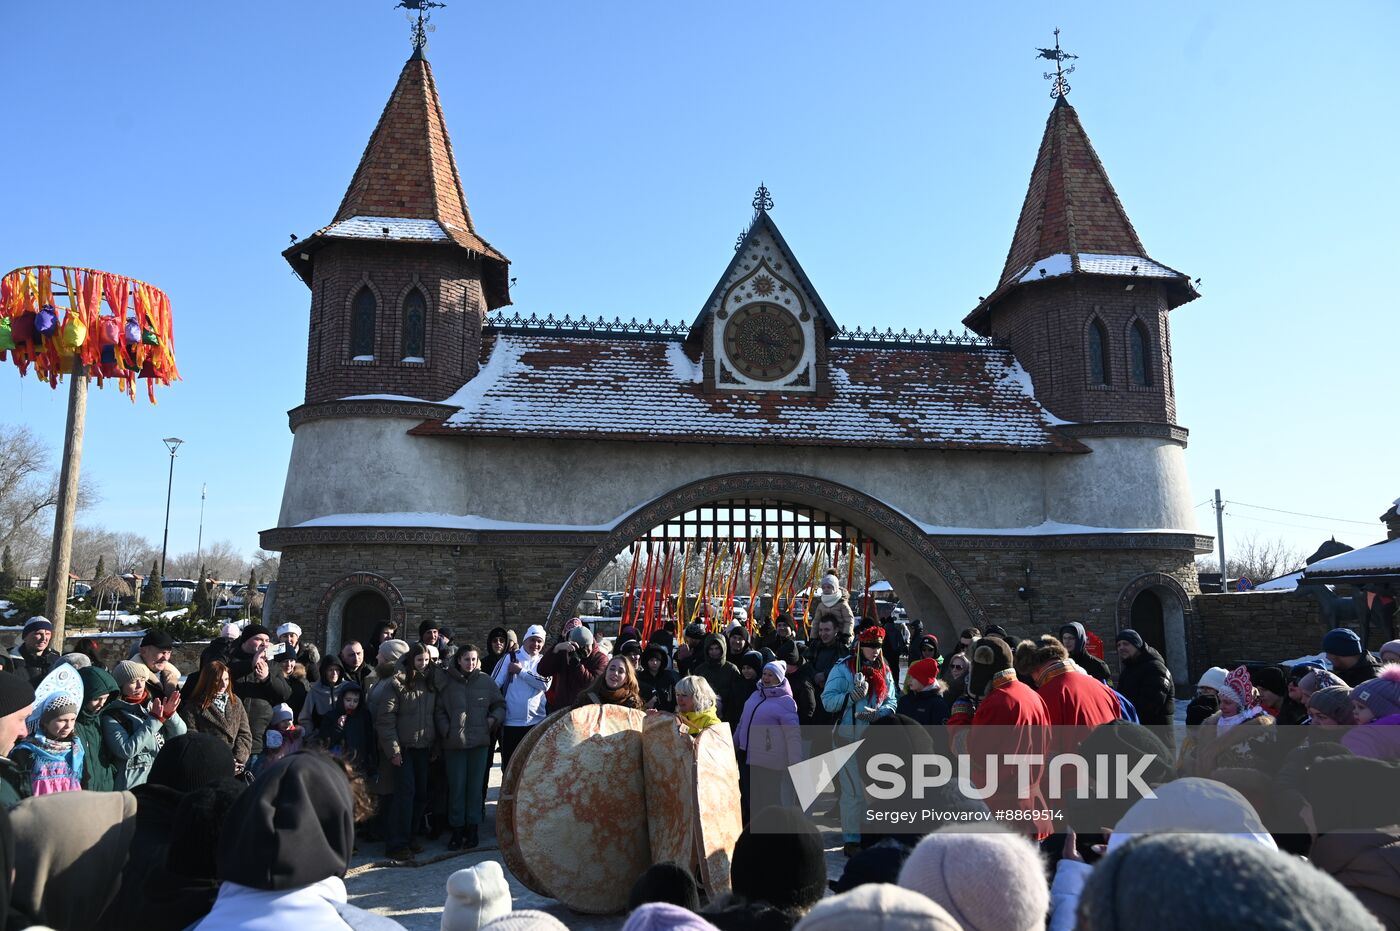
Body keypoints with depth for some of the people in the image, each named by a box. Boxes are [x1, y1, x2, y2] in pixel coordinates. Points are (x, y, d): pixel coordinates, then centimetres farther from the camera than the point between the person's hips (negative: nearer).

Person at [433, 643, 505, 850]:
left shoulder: (486, 681, 3)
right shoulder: (446, 682, -1)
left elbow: (500, 705, 12)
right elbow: (439, 710, 2)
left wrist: (494, 718, -5)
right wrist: (446, 730, -9)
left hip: (480, 741, 1)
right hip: (454, 742, -1)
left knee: (476, 785, 7)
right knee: (456, 786, 3)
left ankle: (473, 828, 17)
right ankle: (457, 829, 14)